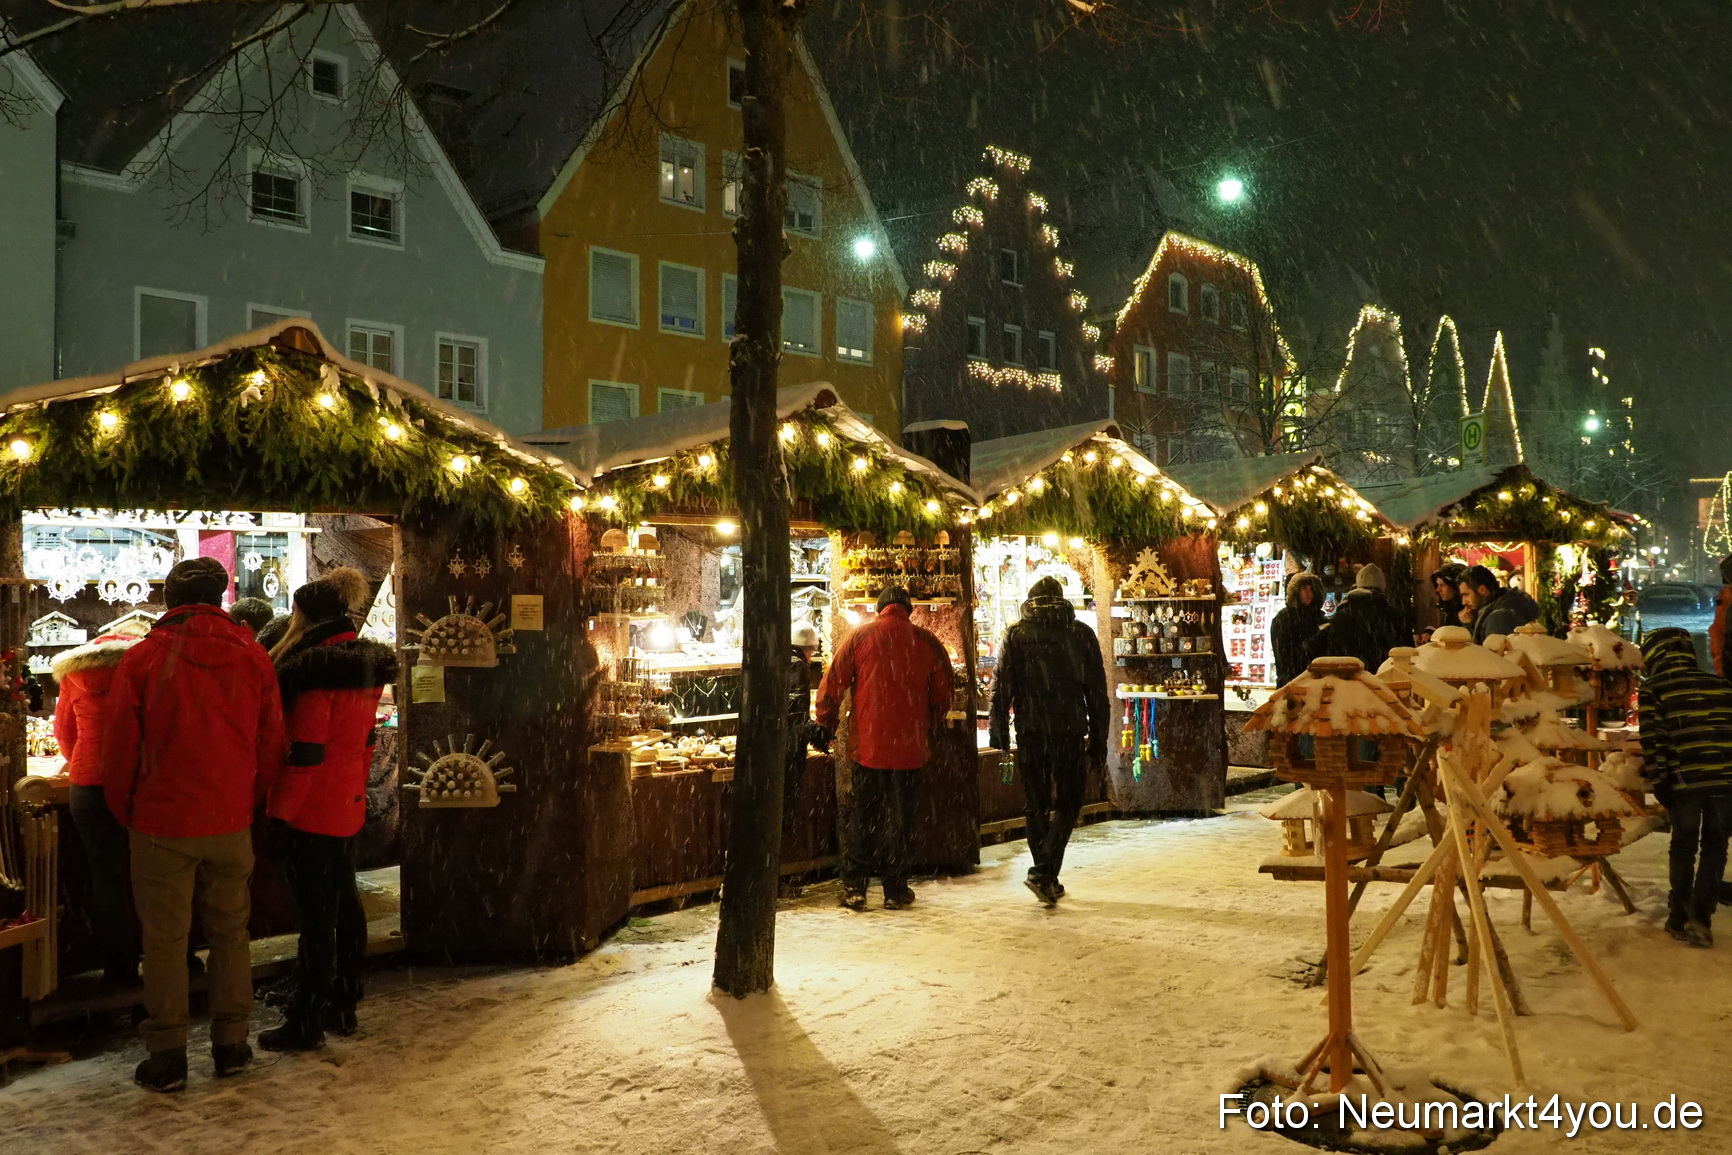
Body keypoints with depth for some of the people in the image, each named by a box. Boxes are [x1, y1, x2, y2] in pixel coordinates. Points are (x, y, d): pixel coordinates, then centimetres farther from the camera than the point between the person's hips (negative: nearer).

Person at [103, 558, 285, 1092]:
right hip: (231, 823, 2)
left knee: (165, 939, 6)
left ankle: (167, 1057, 11)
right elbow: (271, 743, 2)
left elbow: (120, 749, -2)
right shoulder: (252, 656, -2)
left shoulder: (142, 658, -8)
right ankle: (231, 1045, 18)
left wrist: (126, 814, 12)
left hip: (162, 823, -2)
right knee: (230, 934, 13)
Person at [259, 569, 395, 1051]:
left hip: (311, 813, -9)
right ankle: (343, 1008, 26)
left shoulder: (315, 669, -18)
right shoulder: (366, 666, 8)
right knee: (343, 903, 15)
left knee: (316, 916, -2)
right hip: (349, 807, 9)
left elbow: (305, 752, -20)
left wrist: (281, 813, -14)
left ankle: (306, 1024, 7)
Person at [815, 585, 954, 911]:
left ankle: (854, 888, 11)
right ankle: (895, 890, 15)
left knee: (859, 815, 10)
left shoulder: (859, 635, -1)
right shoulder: (927, 642, 2)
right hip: (909, 747, 1)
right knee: (899, 817, 10)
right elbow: (941, 698, 7)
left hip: (866, 745, -1)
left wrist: (827, 724, 11)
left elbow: (831, 686, -2)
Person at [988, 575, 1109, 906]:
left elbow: (1002, 686, -2)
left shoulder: (1016, 634, 3)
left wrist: (999, 730, 3)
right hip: (1071, 732, -1)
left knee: (1037, 806, 12)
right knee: (1067, 805, 7)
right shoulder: (1081, 634, 4)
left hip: (1030, 732, 1)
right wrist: (1099, 739, 9)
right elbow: (1097, 692, 4)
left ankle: (1048, 879, 18)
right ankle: (1043, 873, -9)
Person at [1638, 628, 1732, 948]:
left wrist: (1659, 782, -3)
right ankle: (1700, 916, 4)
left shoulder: (1653, 689, 0)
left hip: (1685, 780, -2)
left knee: (1683, 846, 12)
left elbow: (1653, 739, -7)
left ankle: (1680, 919, 17)